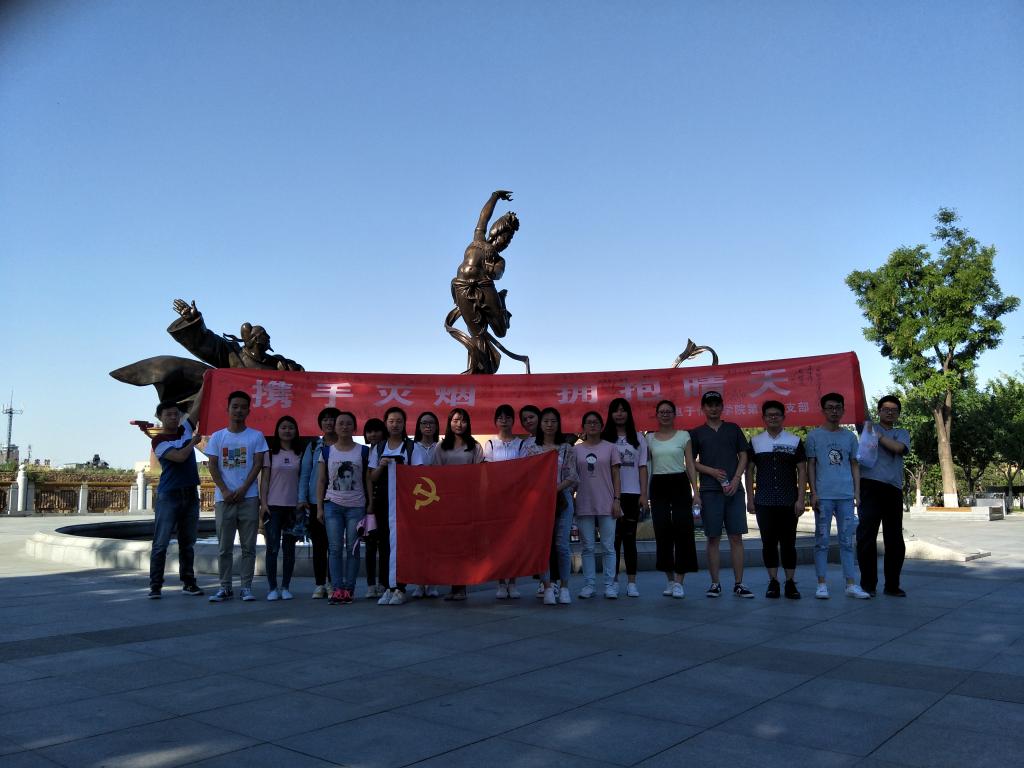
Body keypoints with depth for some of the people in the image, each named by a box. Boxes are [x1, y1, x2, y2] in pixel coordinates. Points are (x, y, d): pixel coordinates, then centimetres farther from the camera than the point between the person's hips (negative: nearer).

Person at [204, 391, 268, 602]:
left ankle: (246, 587, 7)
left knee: (248, 546, 1)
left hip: (248, 498, -1)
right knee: (224, 547, 4)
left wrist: (243, 489, -10)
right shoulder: (217, 436, 9)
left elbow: (257, 464, 0)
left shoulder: (256, 436, 6)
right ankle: (225, 587, 11)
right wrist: (224, 491, -8)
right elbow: (213, 467, 4)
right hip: (224, 498, 1)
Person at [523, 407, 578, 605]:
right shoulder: (531, 448, 9)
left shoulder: (567, 449, 8)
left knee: (561, 544, -1)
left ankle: (564, 587, 8)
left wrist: (556, 488, -13)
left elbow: (572, 477, 2)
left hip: (561, 498, 0)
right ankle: (547, 587, 4)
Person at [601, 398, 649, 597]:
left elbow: (642, 468, 9)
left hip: (632, 494, 1)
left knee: (629, 538, 3)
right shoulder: (604, 438, 6)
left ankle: (631, 582, 5)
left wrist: (643, 494, 0)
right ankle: (613, 580, 6)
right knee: (613, 537, -1)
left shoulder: (638, 438, 12)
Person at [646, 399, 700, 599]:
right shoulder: (649, 438, 10)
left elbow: (690, 465, 2)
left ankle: (679, 581, -2)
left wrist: (695, 491, -5)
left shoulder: (683, 435, 4)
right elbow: (647, 467, 12)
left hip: (680, 484, -2)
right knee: (662, 532, 3)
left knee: (682, 531, -7)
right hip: (658, 486, 2)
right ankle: (669, 579, 14)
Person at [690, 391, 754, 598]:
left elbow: (743, 456, 10)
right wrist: (713, 472, -8)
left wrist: (736, 480, -4)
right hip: (709, 490, -1)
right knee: (713, 538, 1)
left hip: (734, 489, 1)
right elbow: (691, 462, 7)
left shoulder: (733, 429, 12)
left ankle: (739, 584, 5)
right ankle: (715, 583, 8)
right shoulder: (696, 433, 9)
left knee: (736, 537, 0)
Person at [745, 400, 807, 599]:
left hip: (789, 501, -1)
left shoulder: (795, 441, 4)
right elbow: (749, 470, 9)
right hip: (764, 502, 1)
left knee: (788, 543, 2)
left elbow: (802, 471, 3)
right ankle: (773, 582, 11)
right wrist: (750, 498, 2)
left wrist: (800, 499, -4)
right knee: (768, 542, 3)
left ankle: (790, 583, 9)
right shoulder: (755, 441, 7)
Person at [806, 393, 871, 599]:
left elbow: (855, 466, 14)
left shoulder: (850, 436, 12)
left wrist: (857, 494, 6)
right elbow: (810, 466, 3)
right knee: (822, 541, 1)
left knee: (847, 541, 5)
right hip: (823, 496, -2)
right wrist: (813, 493, -5)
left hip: (846, 496, 3)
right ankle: (822, 584, 6)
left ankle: (851, 585, 9)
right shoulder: (814, 435, 4)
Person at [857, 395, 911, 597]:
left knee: (895, 539, 6)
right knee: (867, 535, -7)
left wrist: (878, 436, -4)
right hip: (870, 486, -3)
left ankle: (892, 584, 16)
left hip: (893, 489, 3)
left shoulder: (902, 433, 19)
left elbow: (900, 448, -1)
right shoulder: (869, 428, 15)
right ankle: (868, 584, 0)